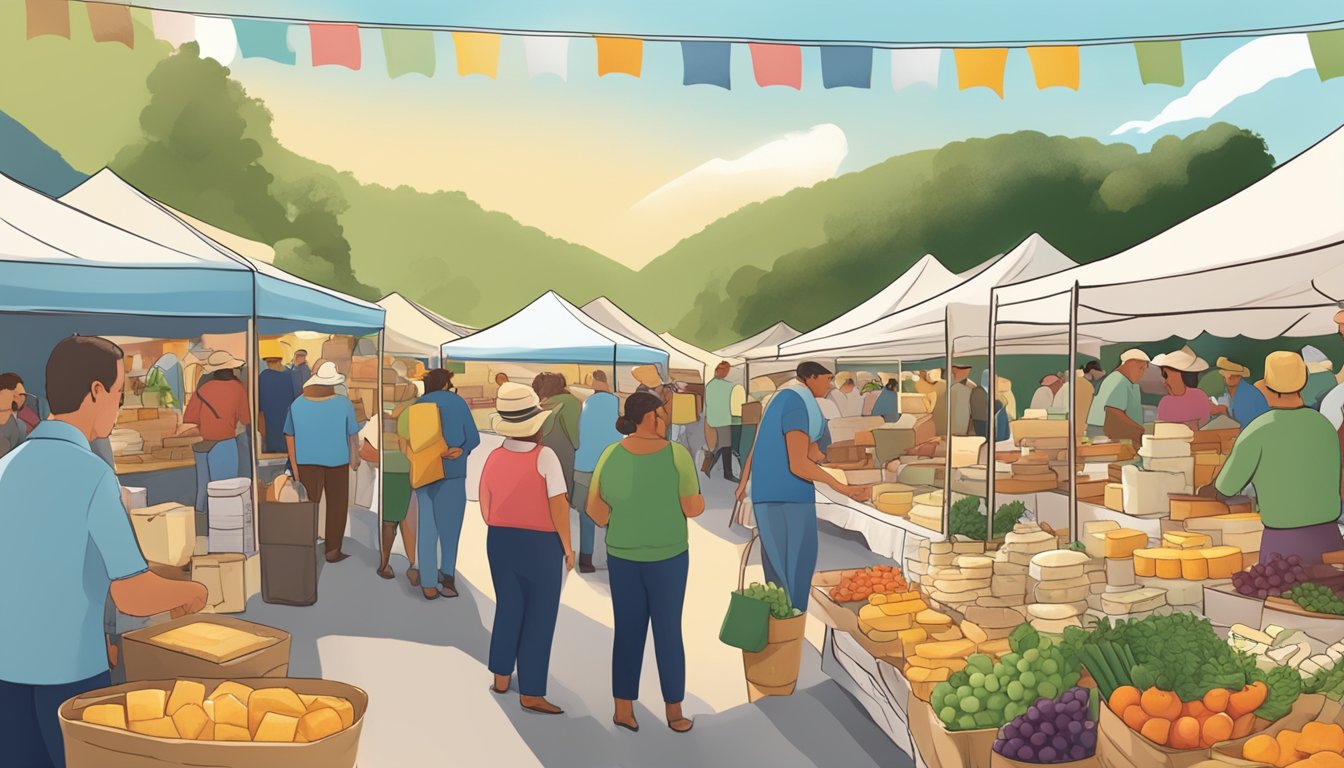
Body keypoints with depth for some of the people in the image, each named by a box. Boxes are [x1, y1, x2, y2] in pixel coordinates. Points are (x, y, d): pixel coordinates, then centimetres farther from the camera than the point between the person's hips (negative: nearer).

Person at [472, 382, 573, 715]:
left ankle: (501, 678, 33)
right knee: (539, 617, 6)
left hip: (500, 542, 5)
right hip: (541, 544, -5)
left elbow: (484, 507, 5)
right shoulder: (545, 456, -18)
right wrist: (568, 547, -7)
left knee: (507, 608, 21)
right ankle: (531, 694, 12)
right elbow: (558, 506, -19)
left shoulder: (493, 458, -3)